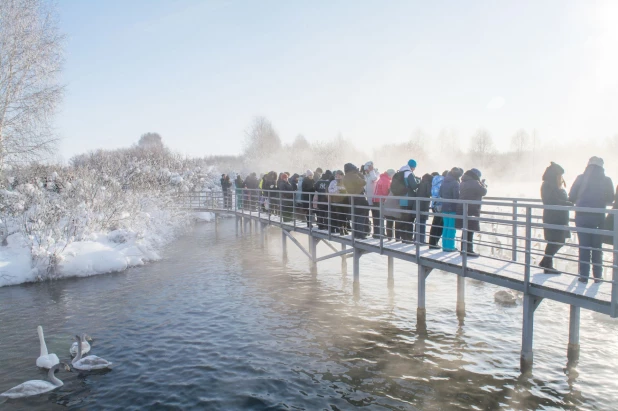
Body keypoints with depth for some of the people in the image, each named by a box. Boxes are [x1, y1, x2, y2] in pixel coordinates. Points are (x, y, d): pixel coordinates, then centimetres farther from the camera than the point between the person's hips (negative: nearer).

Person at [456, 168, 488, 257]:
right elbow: (483, 192, -8)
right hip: (472, 210, -8)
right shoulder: (475, 183, -13)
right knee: (470, 231, -2)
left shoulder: (463, 183, 14)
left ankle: (463, 249, 19)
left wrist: (481, 183, 24)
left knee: (465, 231, 14)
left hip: (462, 209, 8)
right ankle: (469, 250, 1)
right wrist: (483, 184, 10)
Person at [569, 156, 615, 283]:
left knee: (584, 247, 5)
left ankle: (584, 275, 5)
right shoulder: (606, 180, -1)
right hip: (598, 217, 1)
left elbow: (571, 197, -4)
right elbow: (610, 199, 6)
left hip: (582, 216, 0)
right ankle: (597, 275, 14)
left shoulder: (581, 178, -2)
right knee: (597, 247, 11)